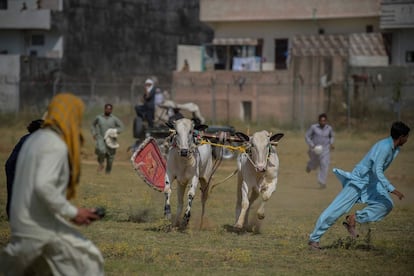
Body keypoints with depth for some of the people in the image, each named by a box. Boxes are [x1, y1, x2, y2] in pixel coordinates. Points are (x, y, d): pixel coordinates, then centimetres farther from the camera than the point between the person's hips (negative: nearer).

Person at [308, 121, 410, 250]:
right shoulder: (384, 147, -26)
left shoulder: (395, 148, 3)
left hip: (372, 184, 9)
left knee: (387, 205, -11)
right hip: (358, 181, -9)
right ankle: (314, 238, 0)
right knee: (336, 210, -8)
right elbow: (377, 170, -34)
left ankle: (354, 218, -11)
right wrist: (391, 189, -39)